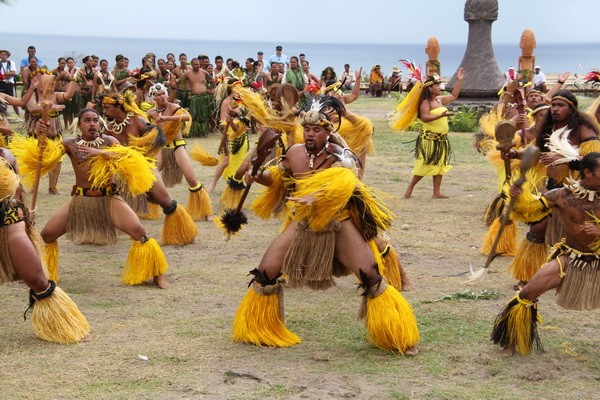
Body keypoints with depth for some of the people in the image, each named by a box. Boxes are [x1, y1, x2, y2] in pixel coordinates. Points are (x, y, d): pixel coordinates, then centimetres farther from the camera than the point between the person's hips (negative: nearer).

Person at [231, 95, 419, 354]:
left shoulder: (340, 157, -17)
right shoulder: (294, 153, -3)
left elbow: (344, 184, -38)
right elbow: (277, 178, 16)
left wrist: (315, 199, -53)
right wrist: (259, 176, -5)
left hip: (339, 225, -4)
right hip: (301, 225, 4)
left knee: (371, 276, -13)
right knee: (265, 273, -2)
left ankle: (397, 337, 3)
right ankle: (258, 330, 22)